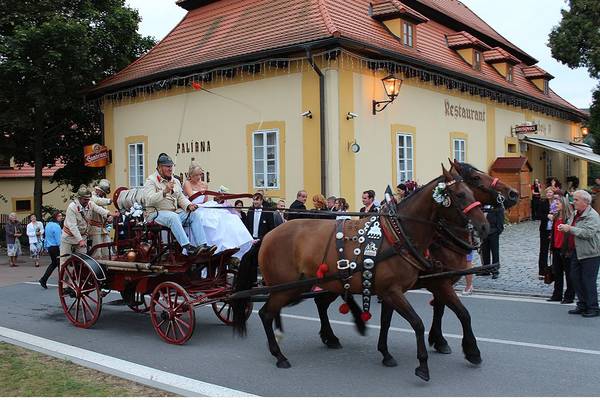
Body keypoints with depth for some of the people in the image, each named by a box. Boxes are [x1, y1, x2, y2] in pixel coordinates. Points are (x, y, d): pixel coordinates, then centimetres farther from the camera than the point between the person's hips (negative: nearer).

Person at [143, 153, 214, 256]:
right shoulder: (151, 181, -2)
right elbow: (149, 200, -17)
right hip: (157, 213, -7)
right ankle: (187, 247, -44)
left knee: (195, 215, -15)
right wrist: (164, 191, -30)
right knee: (173, 217, -37)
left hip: (175, 211, 7)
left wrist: (189, 205, -5)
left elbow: (181, 198, 17)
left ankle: (202, 245, -25)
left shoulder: (175, 181, 20)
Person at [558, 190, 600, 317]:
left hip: (589, 254, -9)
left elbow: (588, 233, -26)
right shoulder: (575, 214, 13)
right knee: (575, 278, 11)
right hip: (576, 253, 9)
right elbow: (571, 228, 26)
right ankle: (582, 305, 22)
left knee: (588, 281, -3)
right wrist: (564, 227, 3)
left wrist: (570, 229, -24)